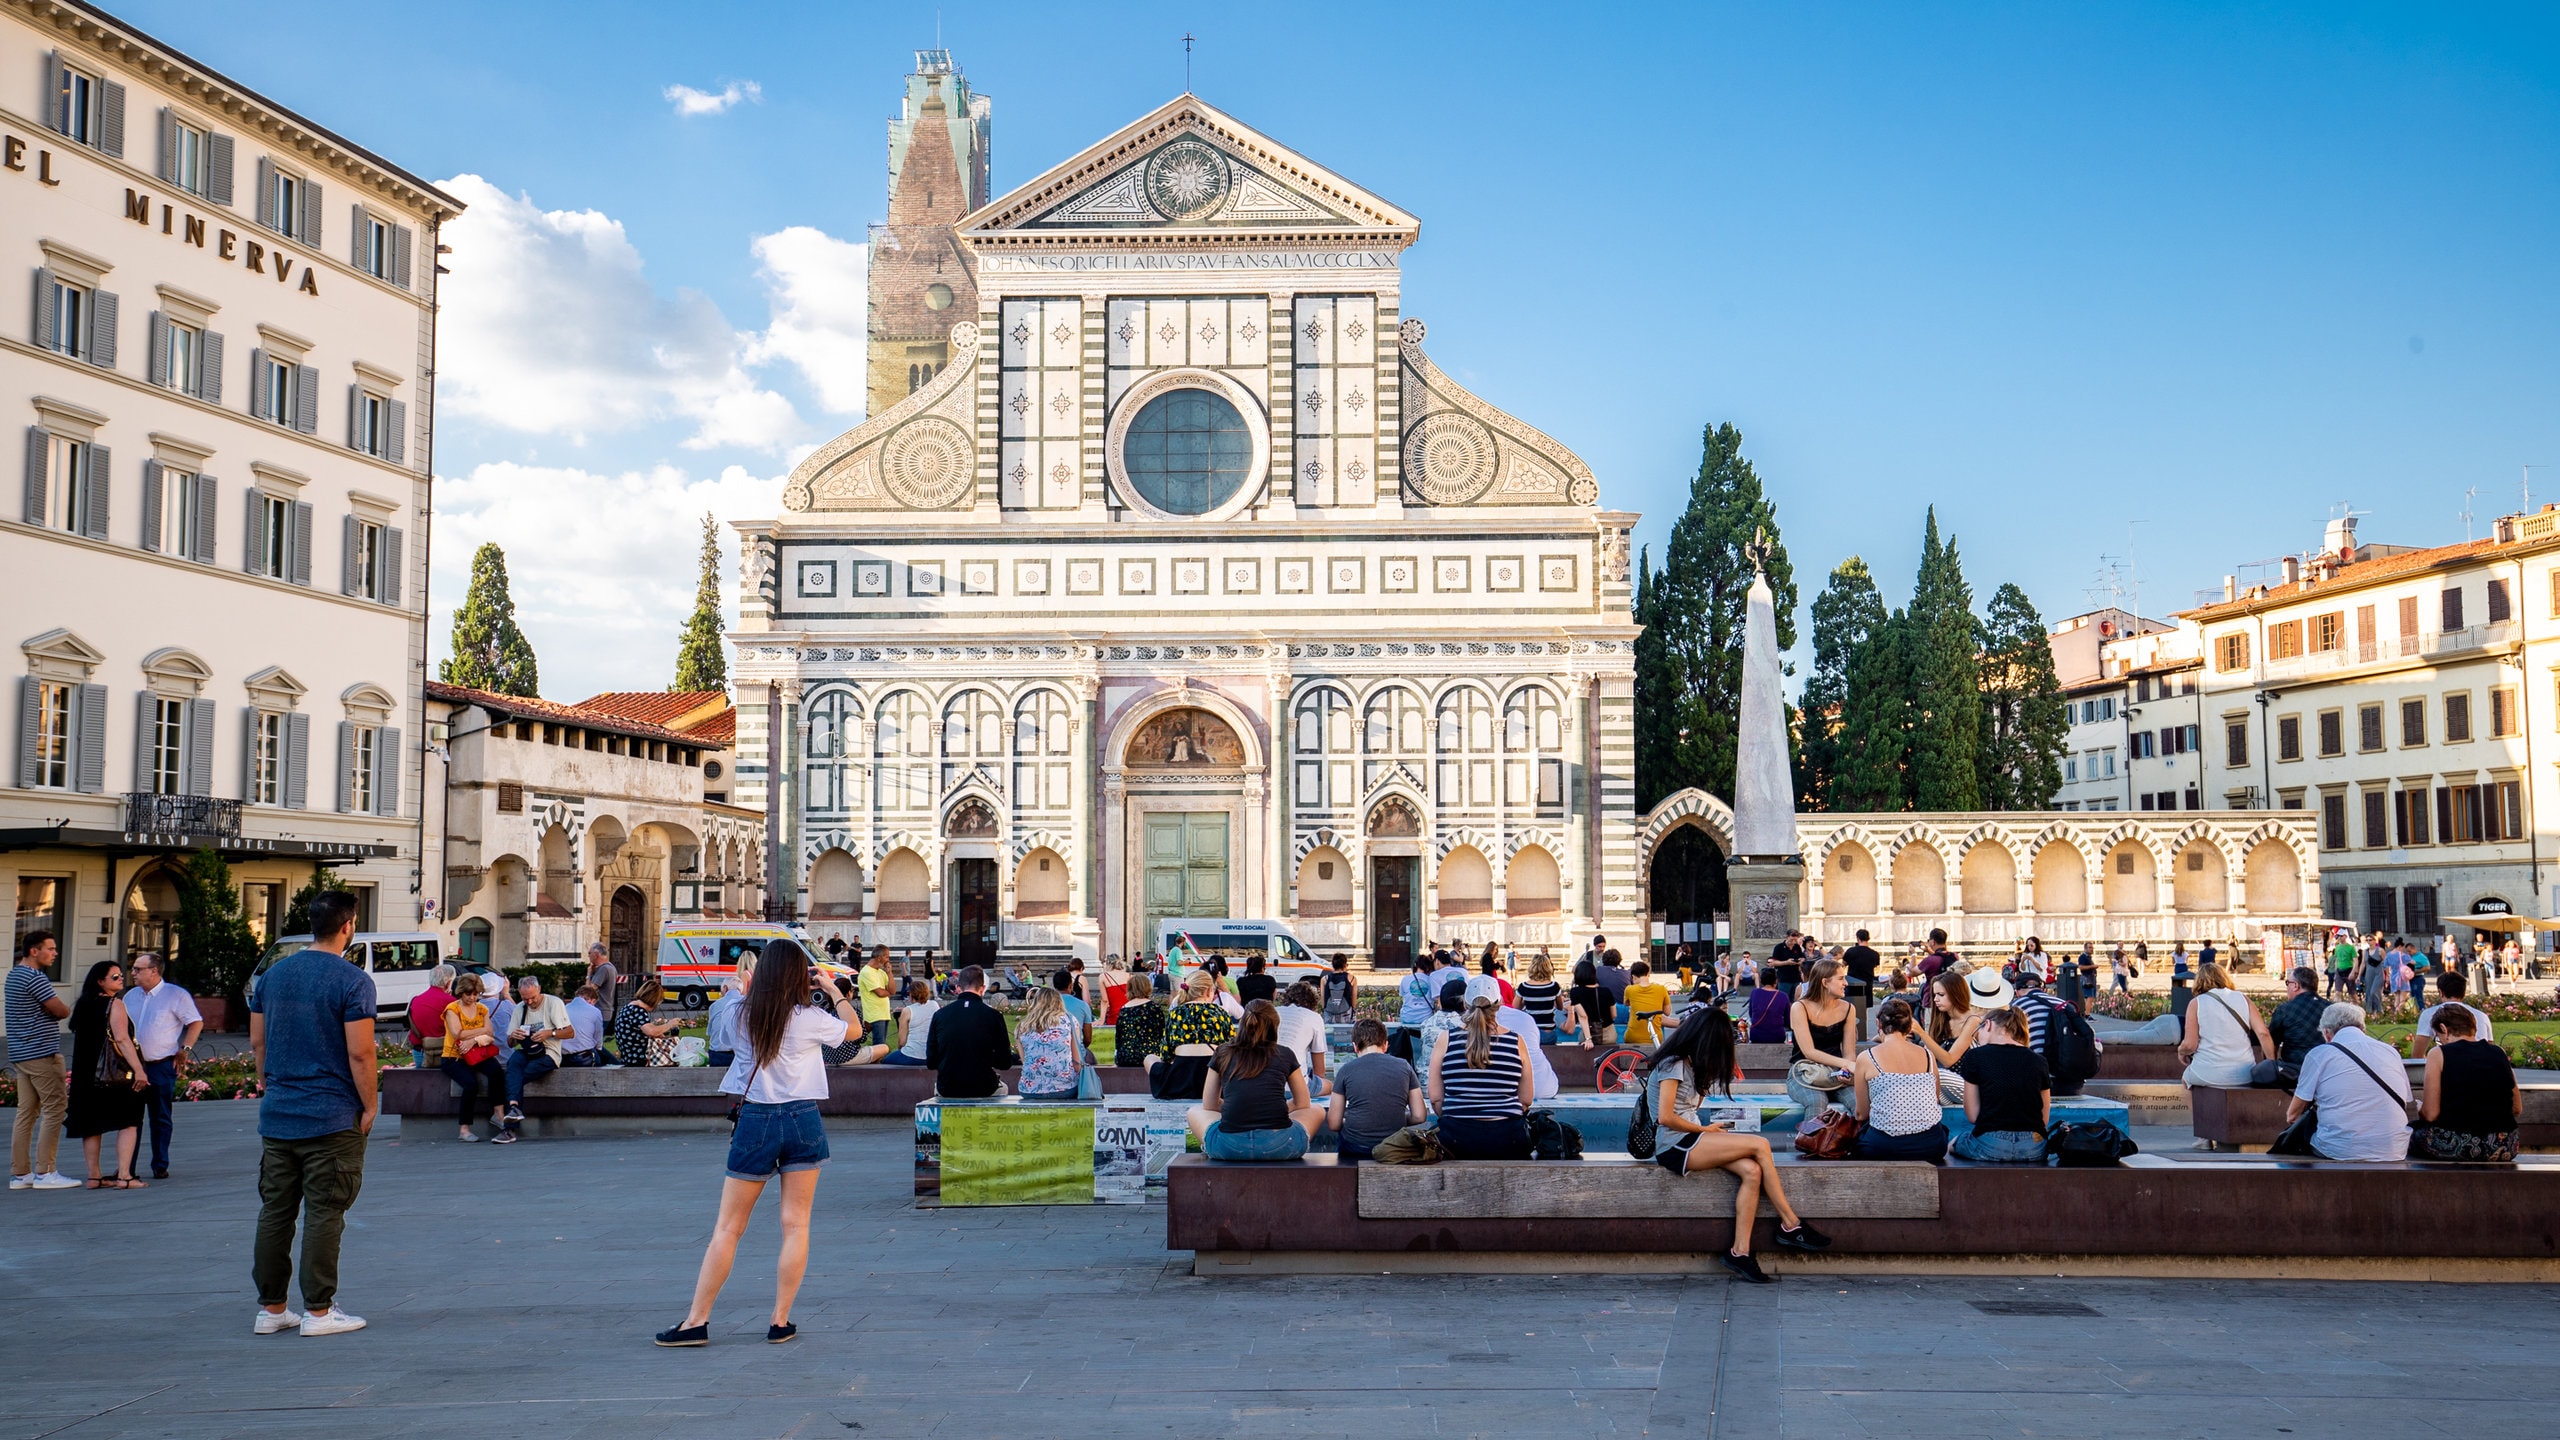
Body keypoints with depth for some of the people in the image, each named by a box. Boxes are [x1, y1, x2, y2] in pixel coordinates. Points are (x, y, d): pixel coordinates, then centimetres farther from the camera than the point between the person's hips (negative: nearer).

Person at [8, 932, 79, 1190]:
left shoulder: (14, 974, 16)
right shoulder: (34, 978, -15)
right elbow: (61, 1010, -17)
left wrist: (53, 1007, 2)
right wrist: (66, 1006, 4)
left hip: (20, 1053, 10)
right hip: (42, 1053, -10)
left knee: (26, 1112, 10)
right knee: (54, 1109, -6)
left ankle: (20, 1173, 10)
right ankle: (44, 1172, -7)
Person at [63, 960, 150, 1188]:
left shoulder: (84, 1006, 12)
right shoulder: (114, 1005, -10)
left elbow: (80, 1041, 17)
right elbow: (121, 1039, -18)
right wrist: (139, 1070, -21)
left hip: (88, 1075, 7)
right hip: (117, 1074, -7)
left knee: (93, 1125, 10)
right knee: (128, 1123, -3)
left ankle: (94, 1177, 13)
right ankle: (124, 1176, -10)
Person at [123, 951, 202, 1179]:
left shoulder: (176, 995, -4)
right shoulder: (131, 996, 14)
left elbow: (196, 1022, -2)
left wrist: (185, 1050, -10)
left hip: (162, 1066, -5)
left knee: (160, 1118, 2)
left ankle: (160, 1166, 8)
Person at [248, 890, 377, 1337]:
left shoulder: (273, 974, 8)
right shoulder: (352, 980, -13)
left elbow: (256, 1042, 13)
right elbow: (359, 1053, -16)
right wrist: (370, 1106, -6)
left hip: (277, 1116, 6)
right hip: (332, 1118, -6)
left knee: (275, 1211, 11)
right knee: (324, 1214, -1)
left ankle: (271, 1308, 16)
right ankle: (318, 1311, 2)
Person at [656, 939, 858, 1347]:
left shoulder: (746, 1014, -1)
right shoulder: (809, 1019, -8)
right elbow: (854, 1028, 10)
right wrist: (834, 989, 17)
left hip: (756, 1120, 2)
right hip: (802, 1120, -2)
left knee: (728, 1227, 6)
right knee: (796, 1224, 6)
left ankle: (696, 1321, 6)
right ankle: (780, 1322, 6)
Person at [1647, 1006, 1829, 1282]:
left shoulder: (1686, 1063, 18)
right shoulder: (1673, 1065, -11)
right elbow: (1665, 1117, -17)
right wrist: (1706, 1130, -8)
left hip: (1688, 1142, 9)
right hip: (1674, 1147, -9)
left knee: (1752, 1171, -15)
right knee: (1760, 1145, -17)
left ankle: (1740, 1250, -20)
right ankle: (1790, 1225, -9)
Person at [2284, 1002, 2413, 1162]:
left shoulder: (2318, 1055, -1)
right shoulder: (2391, 1052, 10)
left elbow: (2293, 1113, 7)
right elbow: (2405, 1106, 17)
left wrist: (2291, 1117, 32)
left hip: (2340, 1151, -5)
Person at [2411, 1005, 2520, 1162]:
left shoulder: (2438, 1054, -4)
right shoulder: (2499, 1054, 9)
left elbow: (2430, 1114, -8)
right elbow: (2517, 1109, 14)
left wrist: (2420, 1108, 14)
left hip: (2453, 1148, -5)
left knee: (2413, 1131, 24)